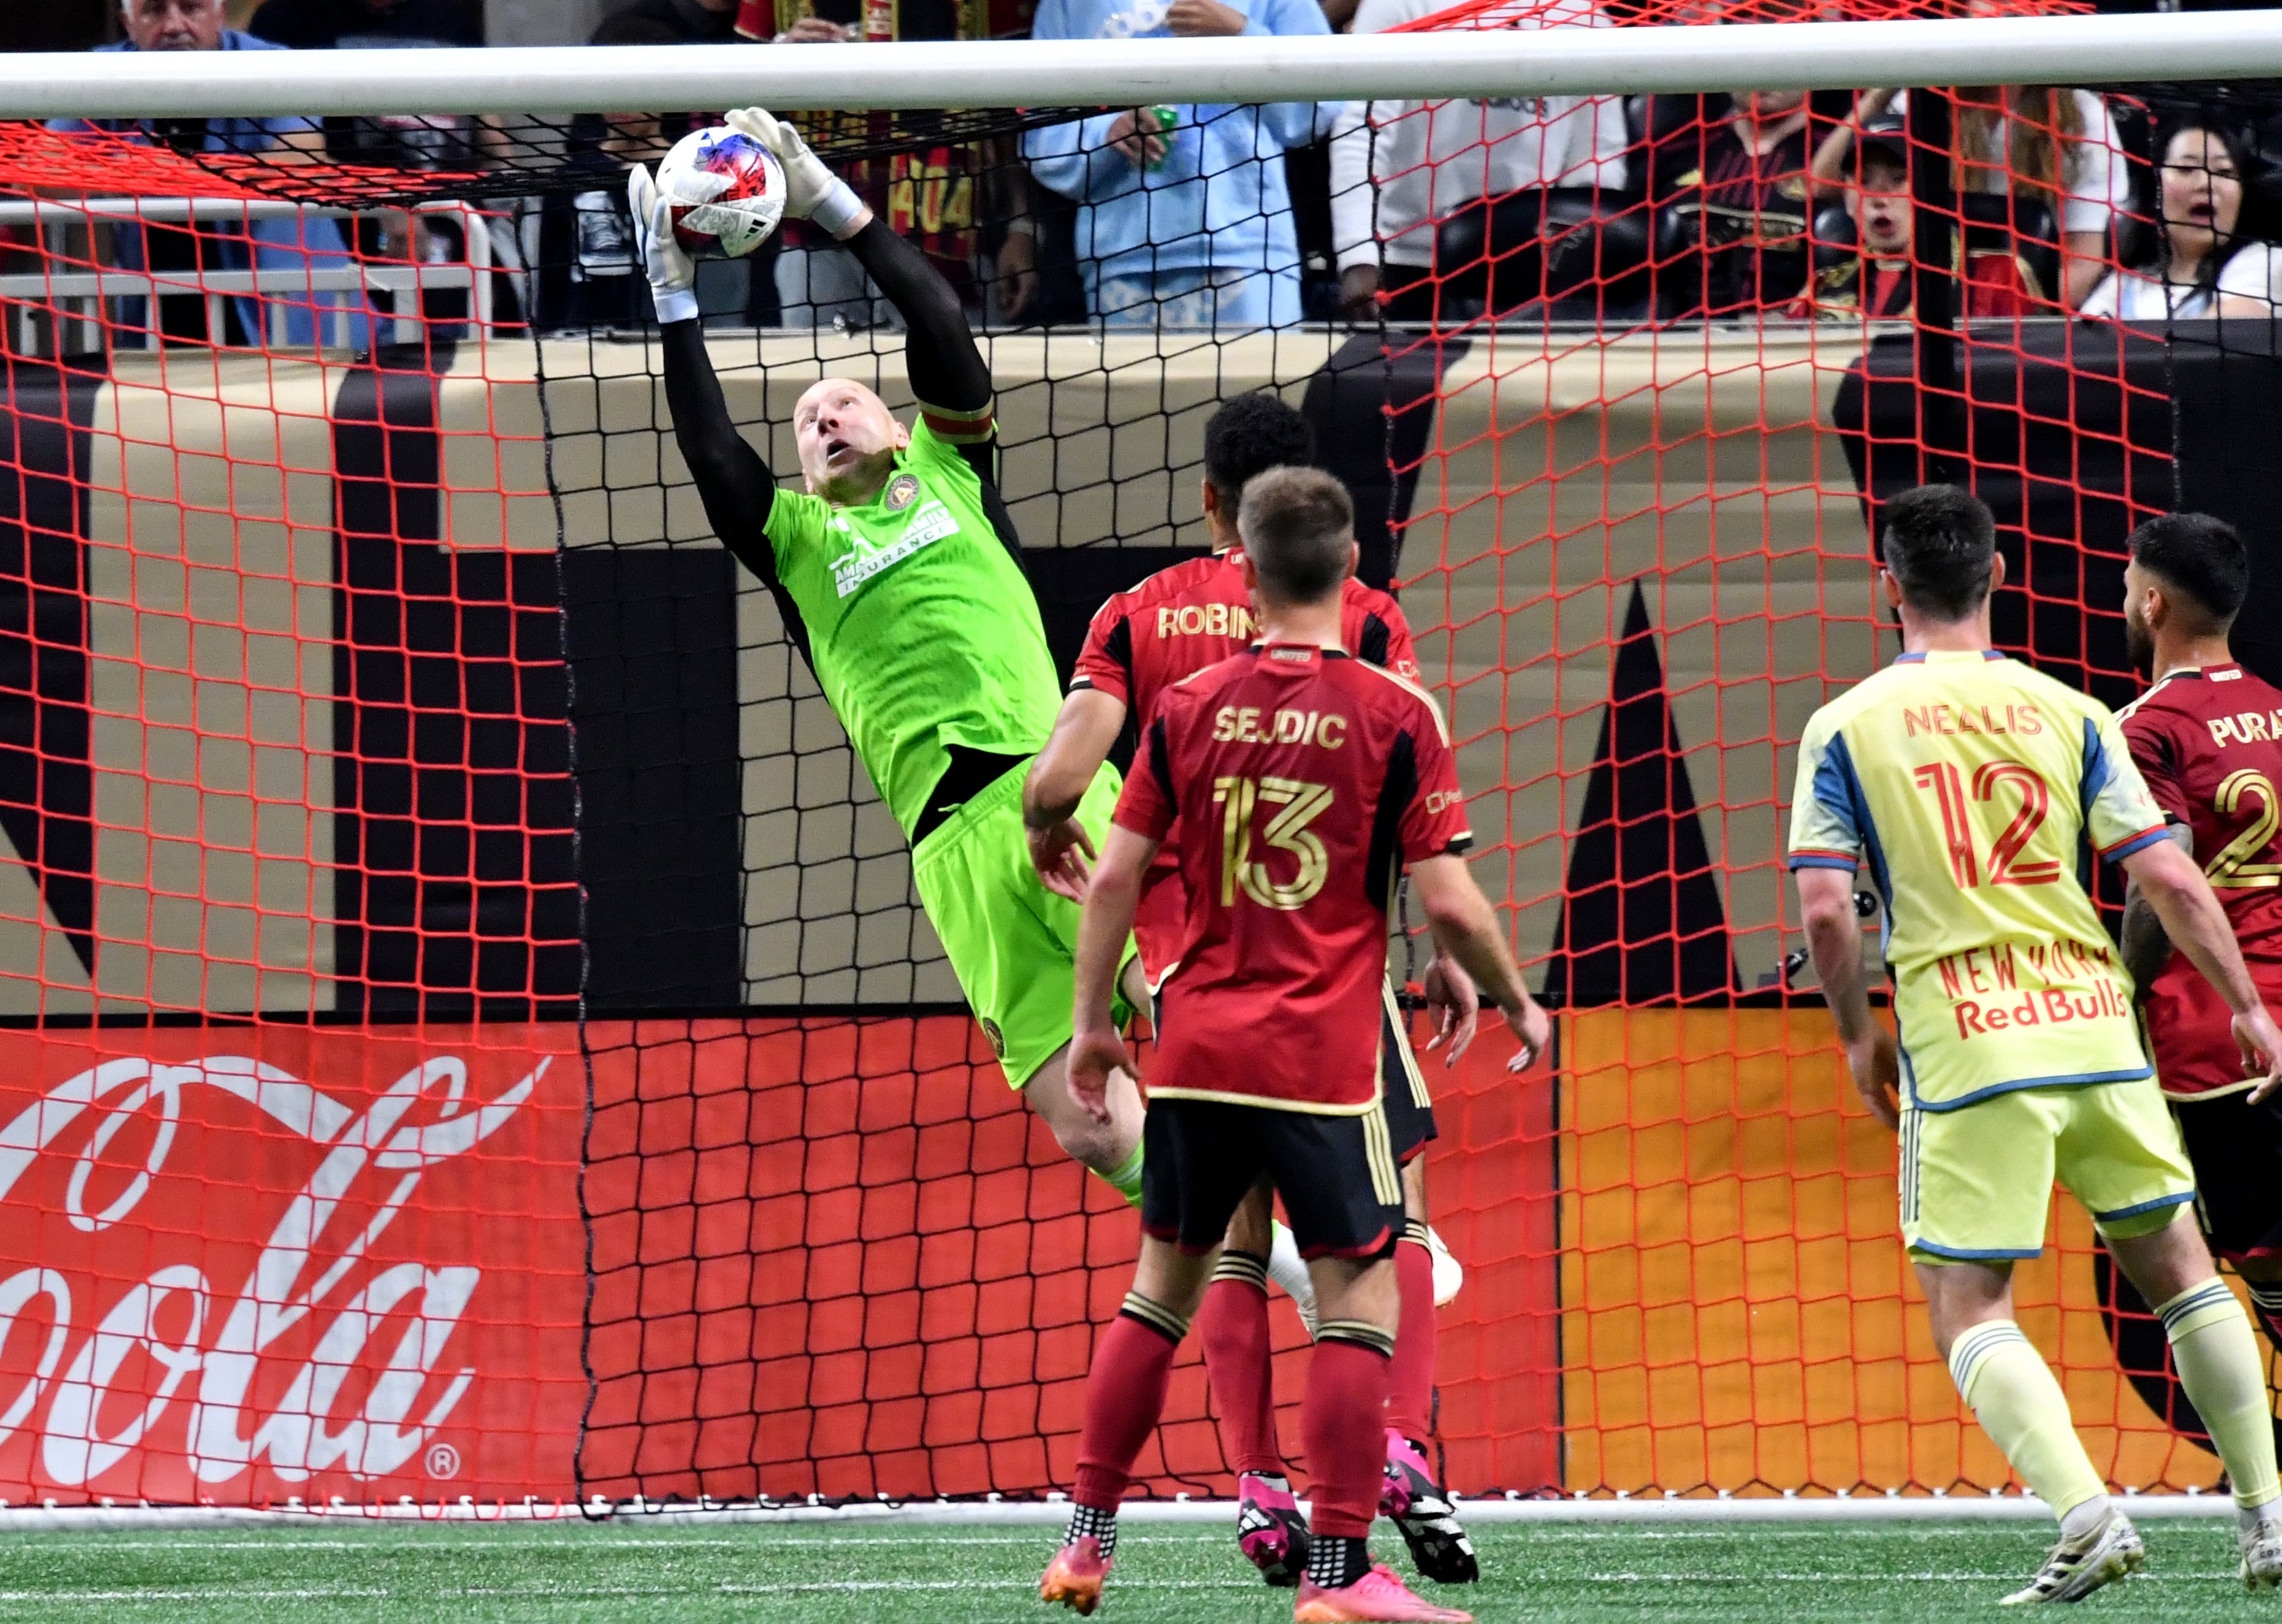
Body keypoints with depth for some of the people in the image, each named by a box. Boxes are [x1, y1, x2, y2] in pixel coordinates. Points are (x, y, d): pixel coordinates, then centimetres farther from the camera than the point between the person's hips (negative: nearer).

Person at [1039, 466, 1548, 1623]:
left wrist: (1091, 1024, 14)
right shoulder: (1395, 716, -7)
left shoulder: (1188, 709, 2)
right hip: (1323, 1058, -4)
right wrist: (1517, 1007, 8)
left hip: (1195, 1049, 4)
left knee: (1162, 1284, 16)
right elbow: (1447, 901, -8)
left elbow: (1114, 877, 3)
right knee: (1360, 1299, 1)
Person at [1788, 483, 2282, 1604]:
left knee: (1968, 1310, 2)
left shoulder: (1844, 729, 0)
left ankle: (2084, 1511, -19)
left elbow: (1824, 907, -7)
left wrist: (1859, 1037, 9)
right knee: (2177, 1267, 17)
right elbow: (2170, 881, 1)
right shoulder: (2066, 713, 5)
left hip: (1964, 1049, -3)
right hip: (2093, 1020, 3)